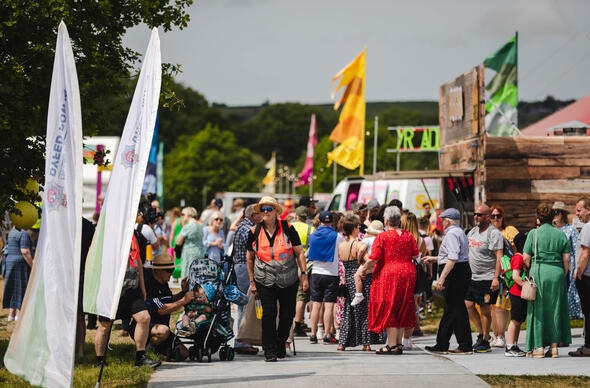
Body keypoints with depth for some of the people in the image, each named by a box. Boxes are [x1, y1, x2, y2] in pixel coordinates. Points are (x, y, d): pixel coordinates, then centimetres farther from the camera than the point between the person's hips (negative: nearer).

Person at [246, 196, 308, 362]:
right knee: (268, 314, -9)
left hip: (288, 281, 0)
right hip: (265, 281, 0)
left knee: (287, 315, 4)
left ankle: (281, 343, 28)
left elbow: (299, 253, 5)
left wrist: (304, 274, -2)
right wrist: (252, 281, 10)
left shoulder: (288, 229, 0)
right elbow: (250, 258, 13)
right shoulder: (254, 232, 3)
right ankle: (269, 350, -2)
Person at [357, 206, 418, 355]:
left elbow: (374, 259, -12)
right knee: (401, 309, 13)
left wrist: (364, 269, 3)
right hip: (407, 274, 5)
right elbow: (416, 255, 10)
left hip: (388, 274, -5)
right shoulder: (409, 236, 5)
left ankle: (392, 345, -4)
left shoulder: (382, 237, -10)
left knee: (388, 309, -1)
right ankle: (398, 344, 16)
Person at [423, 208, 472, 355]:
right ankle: (441, 345, 18)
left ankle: (465, 346, -5)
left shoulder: (451, 234, -13)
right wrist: (435, 258, 36)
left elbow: (453, 259, -23)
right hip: (462, 271, 11)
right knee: (450, 309, 13)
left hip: (454, 274, -11)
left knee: (456, 309, -7)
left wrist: (442, 277, -26)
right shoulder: (459, 232, 19)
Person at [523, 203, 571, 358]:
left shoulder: (534, 233, -3)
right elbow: (566, 259, 4)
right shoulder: (561, 235, 6)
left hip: (539, 272, -3)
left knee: (538, 309, 4)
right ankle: (554, 346, 10)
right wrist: (563, 276, 14)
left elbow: (526, 258, -4)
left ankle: (539, 347, 2)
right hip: (557, 272, 3)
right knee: (555, 309, 10)